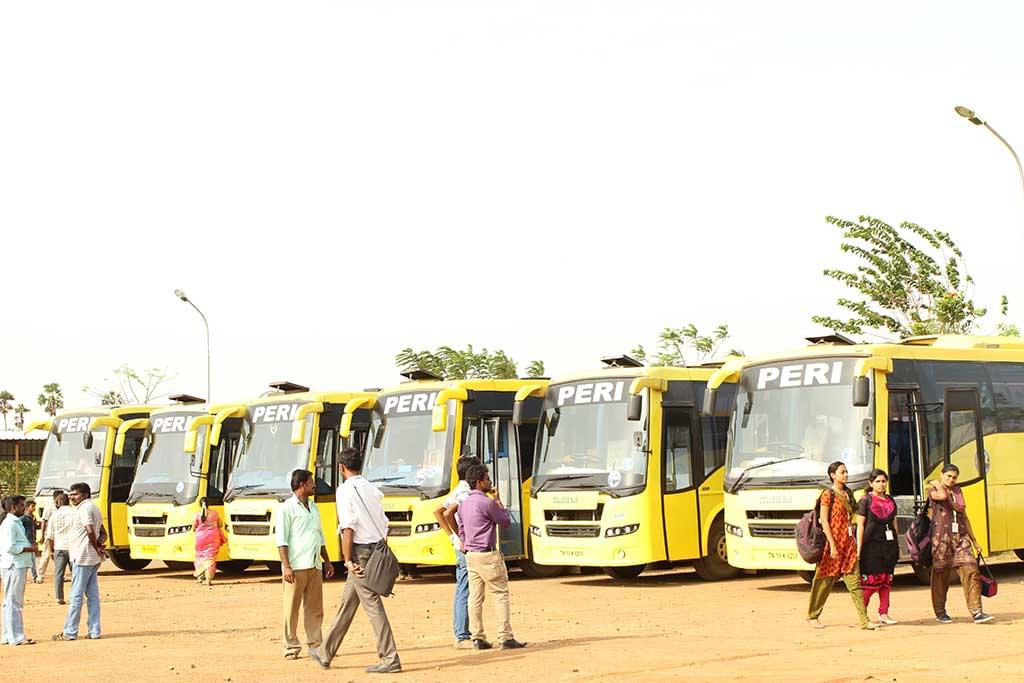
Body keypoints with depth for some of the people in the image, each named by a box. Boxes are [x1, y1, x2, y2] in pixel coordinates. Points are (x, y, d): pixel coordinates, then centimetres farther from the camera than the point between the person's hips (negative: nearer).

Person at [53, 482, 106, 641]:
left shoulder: (84, 508, -13)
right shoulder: (94, 507, 17)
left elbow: (90, 531, -24)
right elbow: (101, 531, 21)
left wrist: (96, 548, -12)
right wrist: (99, 546, 6)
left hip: (82, 557, -10)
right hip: (93, 559, 10)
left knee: (76, 595, -5)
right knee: (93, 595, 9)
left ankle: (70, 632, -2)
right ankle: (94, 631, 9)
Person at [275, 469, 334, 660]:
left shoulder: (313, 508, 19)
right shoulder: (287, 508, -4)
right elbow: (281, 540, -9)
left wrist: (327, 561, 21)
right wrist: (286, 567, -17)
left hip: (314, 566, 7)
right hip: (296, 567, -7)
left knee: (315, 608, 7)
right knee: (292, 608, -2)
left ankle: (315, 645, 12)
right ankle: (291, 647, 2)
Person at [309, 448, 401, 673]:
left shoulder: (346, 490, -9)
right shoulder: (372, 489, 13)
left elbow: (348, 528, -15)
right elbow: (384, 525, 12)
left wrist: (348, 560, -14)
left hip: (360, 551, -8)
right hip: (377, 548, 8)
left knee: (372, 605, -6)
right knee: (347, 604, 15)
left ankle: (389, 659, -7)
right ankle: (325, 654, 24)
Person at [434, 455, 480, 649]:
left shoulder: (458, 491, 14)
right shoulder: (466, 493, -15)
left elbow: (438, 512, 15)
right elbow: (449, 514, -27)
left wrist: (452, 535, 11)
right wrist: (460, 537, -19)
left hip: (460, 547, 10)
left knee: (461, 592, 12)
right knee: (465, 594, -7)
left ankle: (460, 636, 17)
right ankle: (463, 637, -5)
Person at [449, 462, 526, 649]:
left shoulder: (464, 504, 11)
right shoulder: (487, 503, -15)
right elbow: (506, 522, -4)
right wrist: (499, 502, 4)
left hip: (470, 555, 8)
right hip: (487, 555, -8)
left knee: (475, 597, 7)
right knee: (500, 595, -3)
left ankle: (477, 638, 7)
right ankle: (506, 638, -6)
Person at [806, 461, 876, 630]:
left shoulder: (848, 493, 13)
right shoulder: (828, 494, -8)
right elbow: (824, 521, -12)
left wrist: (853, 540, 14)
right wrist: (832, 545, -17)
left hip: (848, 541, 6)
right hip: (832, 541, -6)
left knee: (854, 581, -1)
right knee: (825, 581, 4)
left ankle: (864, 620, -5)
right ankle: (812, 616, 19)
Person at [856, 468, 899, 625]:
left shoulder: (890, 501, 15)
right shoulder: (865, 500, -1)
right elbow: (860, 525, -5)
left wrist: (897, 547, 16)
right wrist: (859, 549, -11)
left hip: (888, 544, 6)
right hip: (871, 544, -6)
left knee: (886, 579, 5)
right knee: (871, 580, -9)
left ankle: (884, 613, 10)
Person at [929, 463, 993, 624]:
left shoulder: (958, 491, 18)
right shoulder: (933, 490, 1)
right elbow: (942, 496, -24)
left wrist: (973, 539, 20)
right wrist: (937, 484, -4)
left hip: (960, 536, 5)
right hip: (941, 537, -5)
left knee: (971, 571, -8)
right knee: (941, 574, 2)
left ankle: (976, 612, -11)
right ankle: (940, 612, 16)